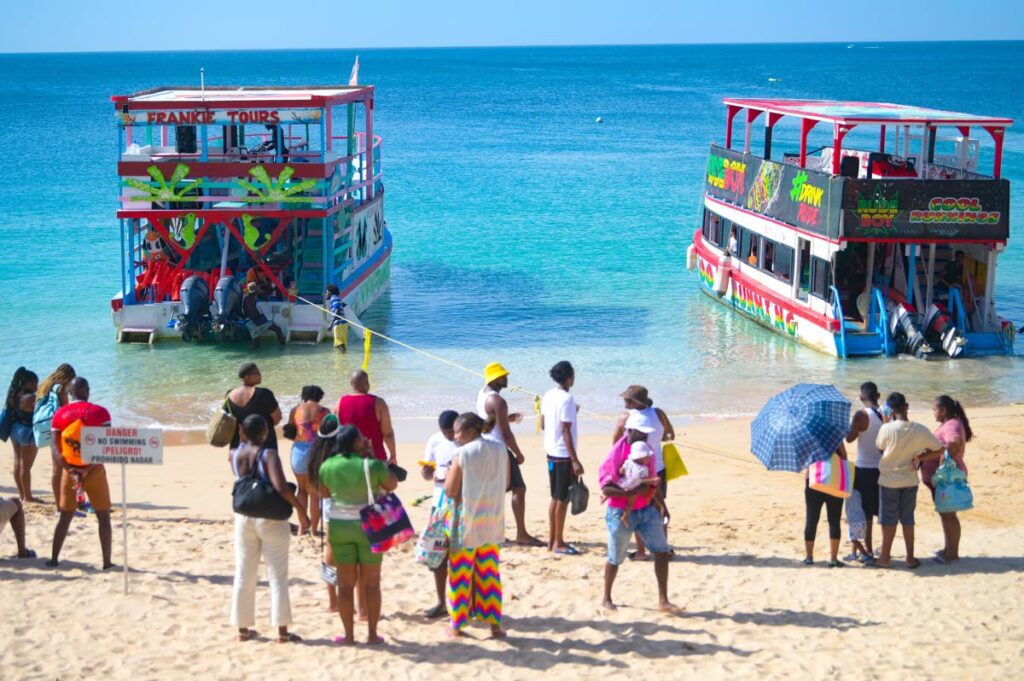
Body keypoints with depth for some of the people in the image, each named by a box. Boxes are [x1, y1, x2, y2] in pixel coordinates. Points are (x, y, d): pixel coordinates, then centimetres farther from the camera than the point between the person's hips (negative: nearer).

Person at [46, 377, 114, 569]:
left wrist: (71, 471, -10)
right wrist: (89, 469, -12)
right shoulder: (99, 413, -7)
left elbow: (56, 447, -6)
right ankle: (107, 562, 3)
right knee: (104, 517, 6)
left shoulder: (60, 415, 1)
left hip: (69, 471, 3)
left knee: (65, 517, 14)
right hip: (94, 471, -3)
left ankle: (53, 559, 15)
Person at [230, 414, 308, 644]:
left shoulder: (234, 455, -2)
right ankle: (282, 631, 4)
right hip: (270, 519, -5)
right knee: (277, 577, 3)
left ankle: (243, 629, 18)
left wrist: (243, 439, 24)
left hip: (243, 518, 5)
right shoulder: (268, 455, -17)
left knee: (243, 576, 13)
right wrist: (300, 509, -18)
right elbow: (280, 487, -29)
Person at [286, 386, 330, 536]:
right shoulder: (324, 412, -3)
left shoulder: (295, 410, 2)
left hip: (300, 449, 2)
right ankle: (314, 529, 7)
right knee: (315, 492, 7)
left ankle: (302, 526, 12)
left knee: (301, 488, 19)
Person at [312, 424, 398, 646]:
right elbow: (392, 484, 0)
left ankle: (349, 635, 11)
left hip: (339, 527, 2)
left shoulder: (327, 466, -5)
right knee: (371, 583, 9)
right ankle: (372, 634, 12)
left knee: (346, 583, 9)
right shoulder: (372, 465, -16)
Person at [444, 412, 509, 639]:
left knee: (460, 575, 8)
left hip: (467, 521, -4)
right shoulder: (500, 450, 0)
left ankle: (457, 624, 15)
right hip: (493, 522, 4)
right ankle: (494, 623, 12)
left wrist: (449, 474, 4)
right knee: (490, 574, 13)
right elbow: (505, 483, 11)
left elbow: (450, 491, -12)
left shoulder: (462, 454, -15)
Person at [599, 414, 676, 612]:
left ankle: (663, 601, 1)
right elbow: (605, 489, -20)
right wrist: (633, 492, -28)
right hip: (622, 512, -6)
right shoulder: (616, 455, -16)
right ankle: (607, 598, 28)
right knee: (615, 558, 8)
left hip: (646, 510, 6)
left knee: (662, 551, -4)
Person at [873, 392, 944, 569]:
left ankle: (885, 558, 15)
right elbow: (939, 449, 0)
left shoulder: (887, 429, -20)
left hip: (889, 480, -3)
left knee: (889, 520, 8)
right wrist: (920, 455, 6)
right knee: (908, 519, 13)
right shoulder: (921, 430, -10)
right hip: (910, 480, 3)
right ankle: (910, 558, 16)